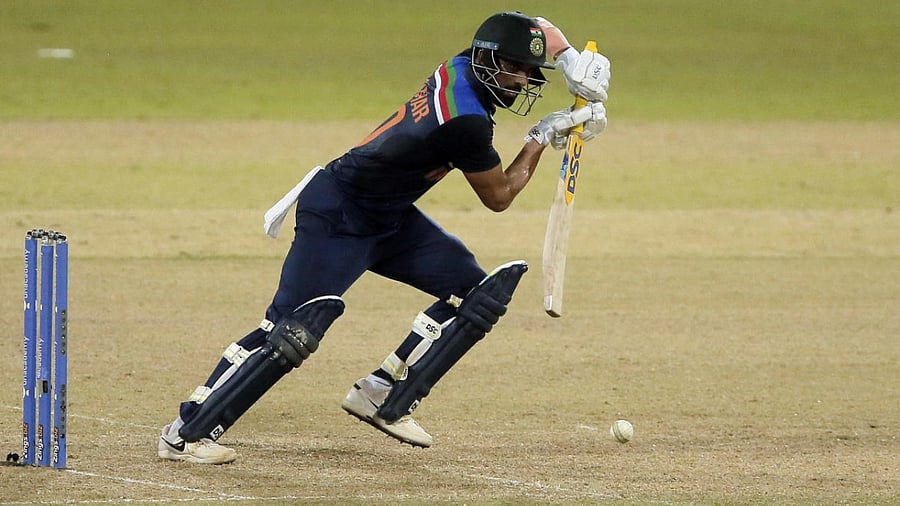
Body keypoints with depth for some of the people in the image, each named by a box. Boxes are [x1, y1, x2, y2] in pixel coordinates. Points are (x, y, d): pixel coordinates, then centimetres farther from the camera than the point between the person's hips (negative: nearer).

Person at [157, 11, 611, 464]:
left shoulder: (463, 67, -2)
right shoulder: (466, 121, -27)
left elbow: (541, 30, 17)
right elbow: (498, 196, -11)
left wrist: (573, 63, -1)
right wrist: (542, 138, -3)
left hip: (389, 218, 10)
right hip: (336, 217, -10)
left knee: (475, 293, 3)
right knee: (294, 329, -22)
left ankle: (384, 399, 8)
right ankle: (186, 433, -17)